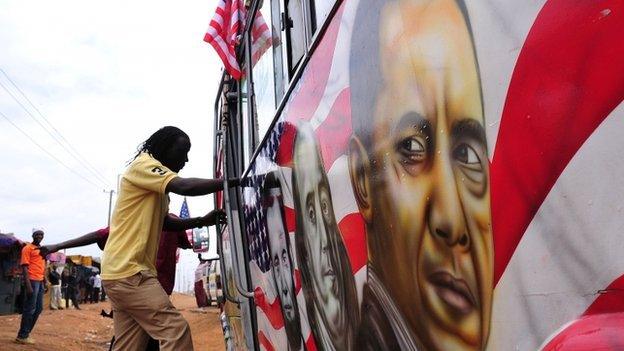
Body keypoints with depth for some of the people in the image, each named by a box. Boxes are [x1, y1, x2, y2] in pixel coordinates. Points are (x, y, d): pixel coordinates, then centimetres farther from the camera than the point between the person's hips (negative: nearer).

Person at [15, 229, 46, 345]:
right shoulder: (27, 248, -5)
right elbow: (24, 267, -12)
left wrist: (45, 282, 18)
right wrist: (28, 285, -19)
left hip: (40, 281, 8)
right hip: (32, 281, -8)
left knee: (38, 308, 11)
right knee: (30, 309, -6)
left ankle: (26, 333, 20)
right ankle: (22, 336, 2)